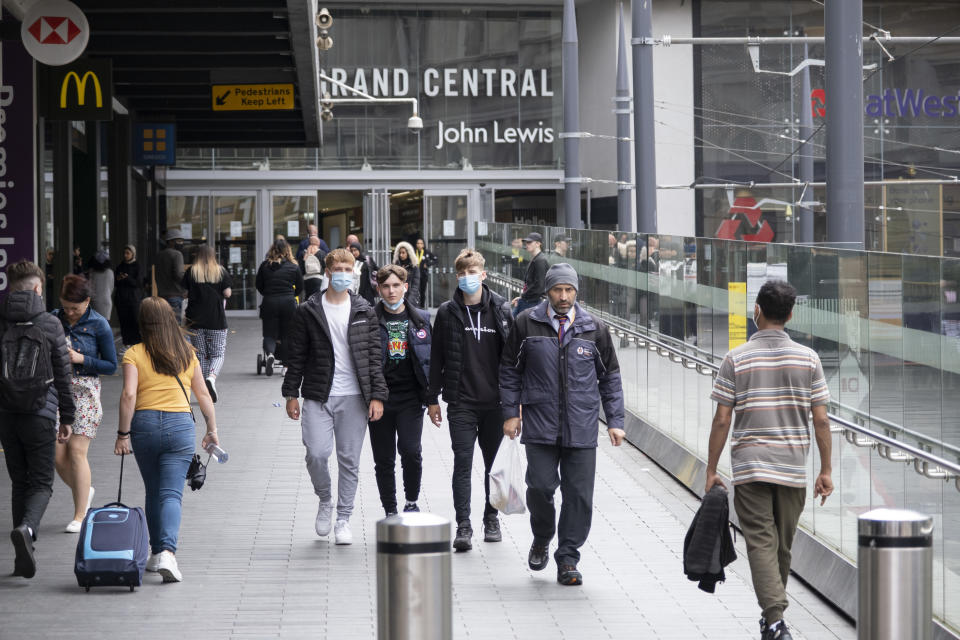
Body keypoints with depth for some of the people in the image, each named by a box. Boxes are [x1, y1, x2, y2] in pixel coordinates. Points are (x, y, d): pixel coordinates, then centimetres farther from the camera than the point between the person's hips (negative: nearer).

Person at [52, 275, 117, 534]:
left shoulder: (99, 325, -6)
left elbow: (111, 366, -3)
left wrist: (80, 359, -15)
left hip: (85, 393, -4)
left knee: (76, 451, -8)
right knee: (58, 455, -1)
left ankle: (80, 515, 2)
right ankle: (84, 492, 28)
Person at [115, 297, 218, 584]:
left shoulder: (134, 354, -1)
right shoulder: (187, 353, 8)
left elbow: (129, 395, -11)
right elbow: (203, 393, 11)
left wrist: (123, 434, -8)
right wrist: (212, 429, 19)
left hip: (145, 422, 0)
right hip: (180, 424, 0)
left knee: (153, 492, 16)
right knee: (171, 493, -5)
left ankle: (156, 552, 24)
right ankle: (167, 551, -23)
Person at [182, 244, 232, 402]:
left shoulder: (190, 272, 1)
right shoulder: (221, 271, 0)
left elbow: (184, 293, -1)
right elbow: (227, 293, -2)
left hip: (195, 319, 1)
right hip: (217, 319, -1)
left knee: (201, 355, 8)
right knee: (218, 353, 5)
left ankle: (204, 391, 6)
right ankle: (211, 378, -23)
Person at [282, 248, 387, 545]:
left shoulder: (364, 311, 7)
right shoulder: (308, 312, 3)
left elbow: (374, 356, 6)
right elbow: (296, 356, 6)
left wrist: (377, 395, -1)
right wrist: (291, 394, 1)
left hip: (354, 397, 1)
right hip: (318, 397, -1)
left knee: (349, 460, 2)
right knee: (316, 453, -13)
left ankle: (344, 519, 13)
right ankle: (325, 501, 14)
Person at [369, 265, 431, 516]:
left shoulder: (421, 319, 9)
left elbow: (430, 357, 14)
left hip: (410, 397, 0)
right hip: (380, 398, 0)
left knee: (410, 450, -15)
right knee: (384, 459, 4)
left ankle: (412, 501, 6)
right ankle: (390, 512, 16)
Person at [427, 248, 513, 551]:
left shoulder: (501, 310, 2)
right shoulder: (447, 313, 2)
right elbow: (437, 358, 6)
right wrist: (432, 398, 4)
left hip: (495, 402, 1)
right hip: (461, 403, -1)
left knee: (495, 464, 11)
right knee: (462, 463, -7)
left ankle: (491, 519, 25)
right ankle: (463, 526, -7)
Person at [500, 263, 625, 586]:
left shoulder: (594, 329, 6)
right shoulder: (526, 324, 3)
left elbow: (610, 376, 12)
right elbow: (509, 369, 10)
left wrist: (615, 420, 7)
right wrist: (510, 412, 4)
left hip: (582, 429, 1)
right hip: (540, 425, -1)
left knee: (579, 495, -1)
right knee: (540, 487, -8)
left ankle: (567, 560, 11)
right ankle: (542, 540, 21)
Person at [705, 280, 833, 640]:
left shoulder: (736, 359, -5)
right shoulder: (808, 358, 1)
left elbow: (721, 421, -5)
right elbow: (821, 420, 0)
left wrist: (711, 470, 4)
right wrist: (825, 470, 8)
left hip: (750, 467, -2)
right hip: (793, 468, 2)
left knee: (761, 543, -4)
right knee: (783, 545, 15)